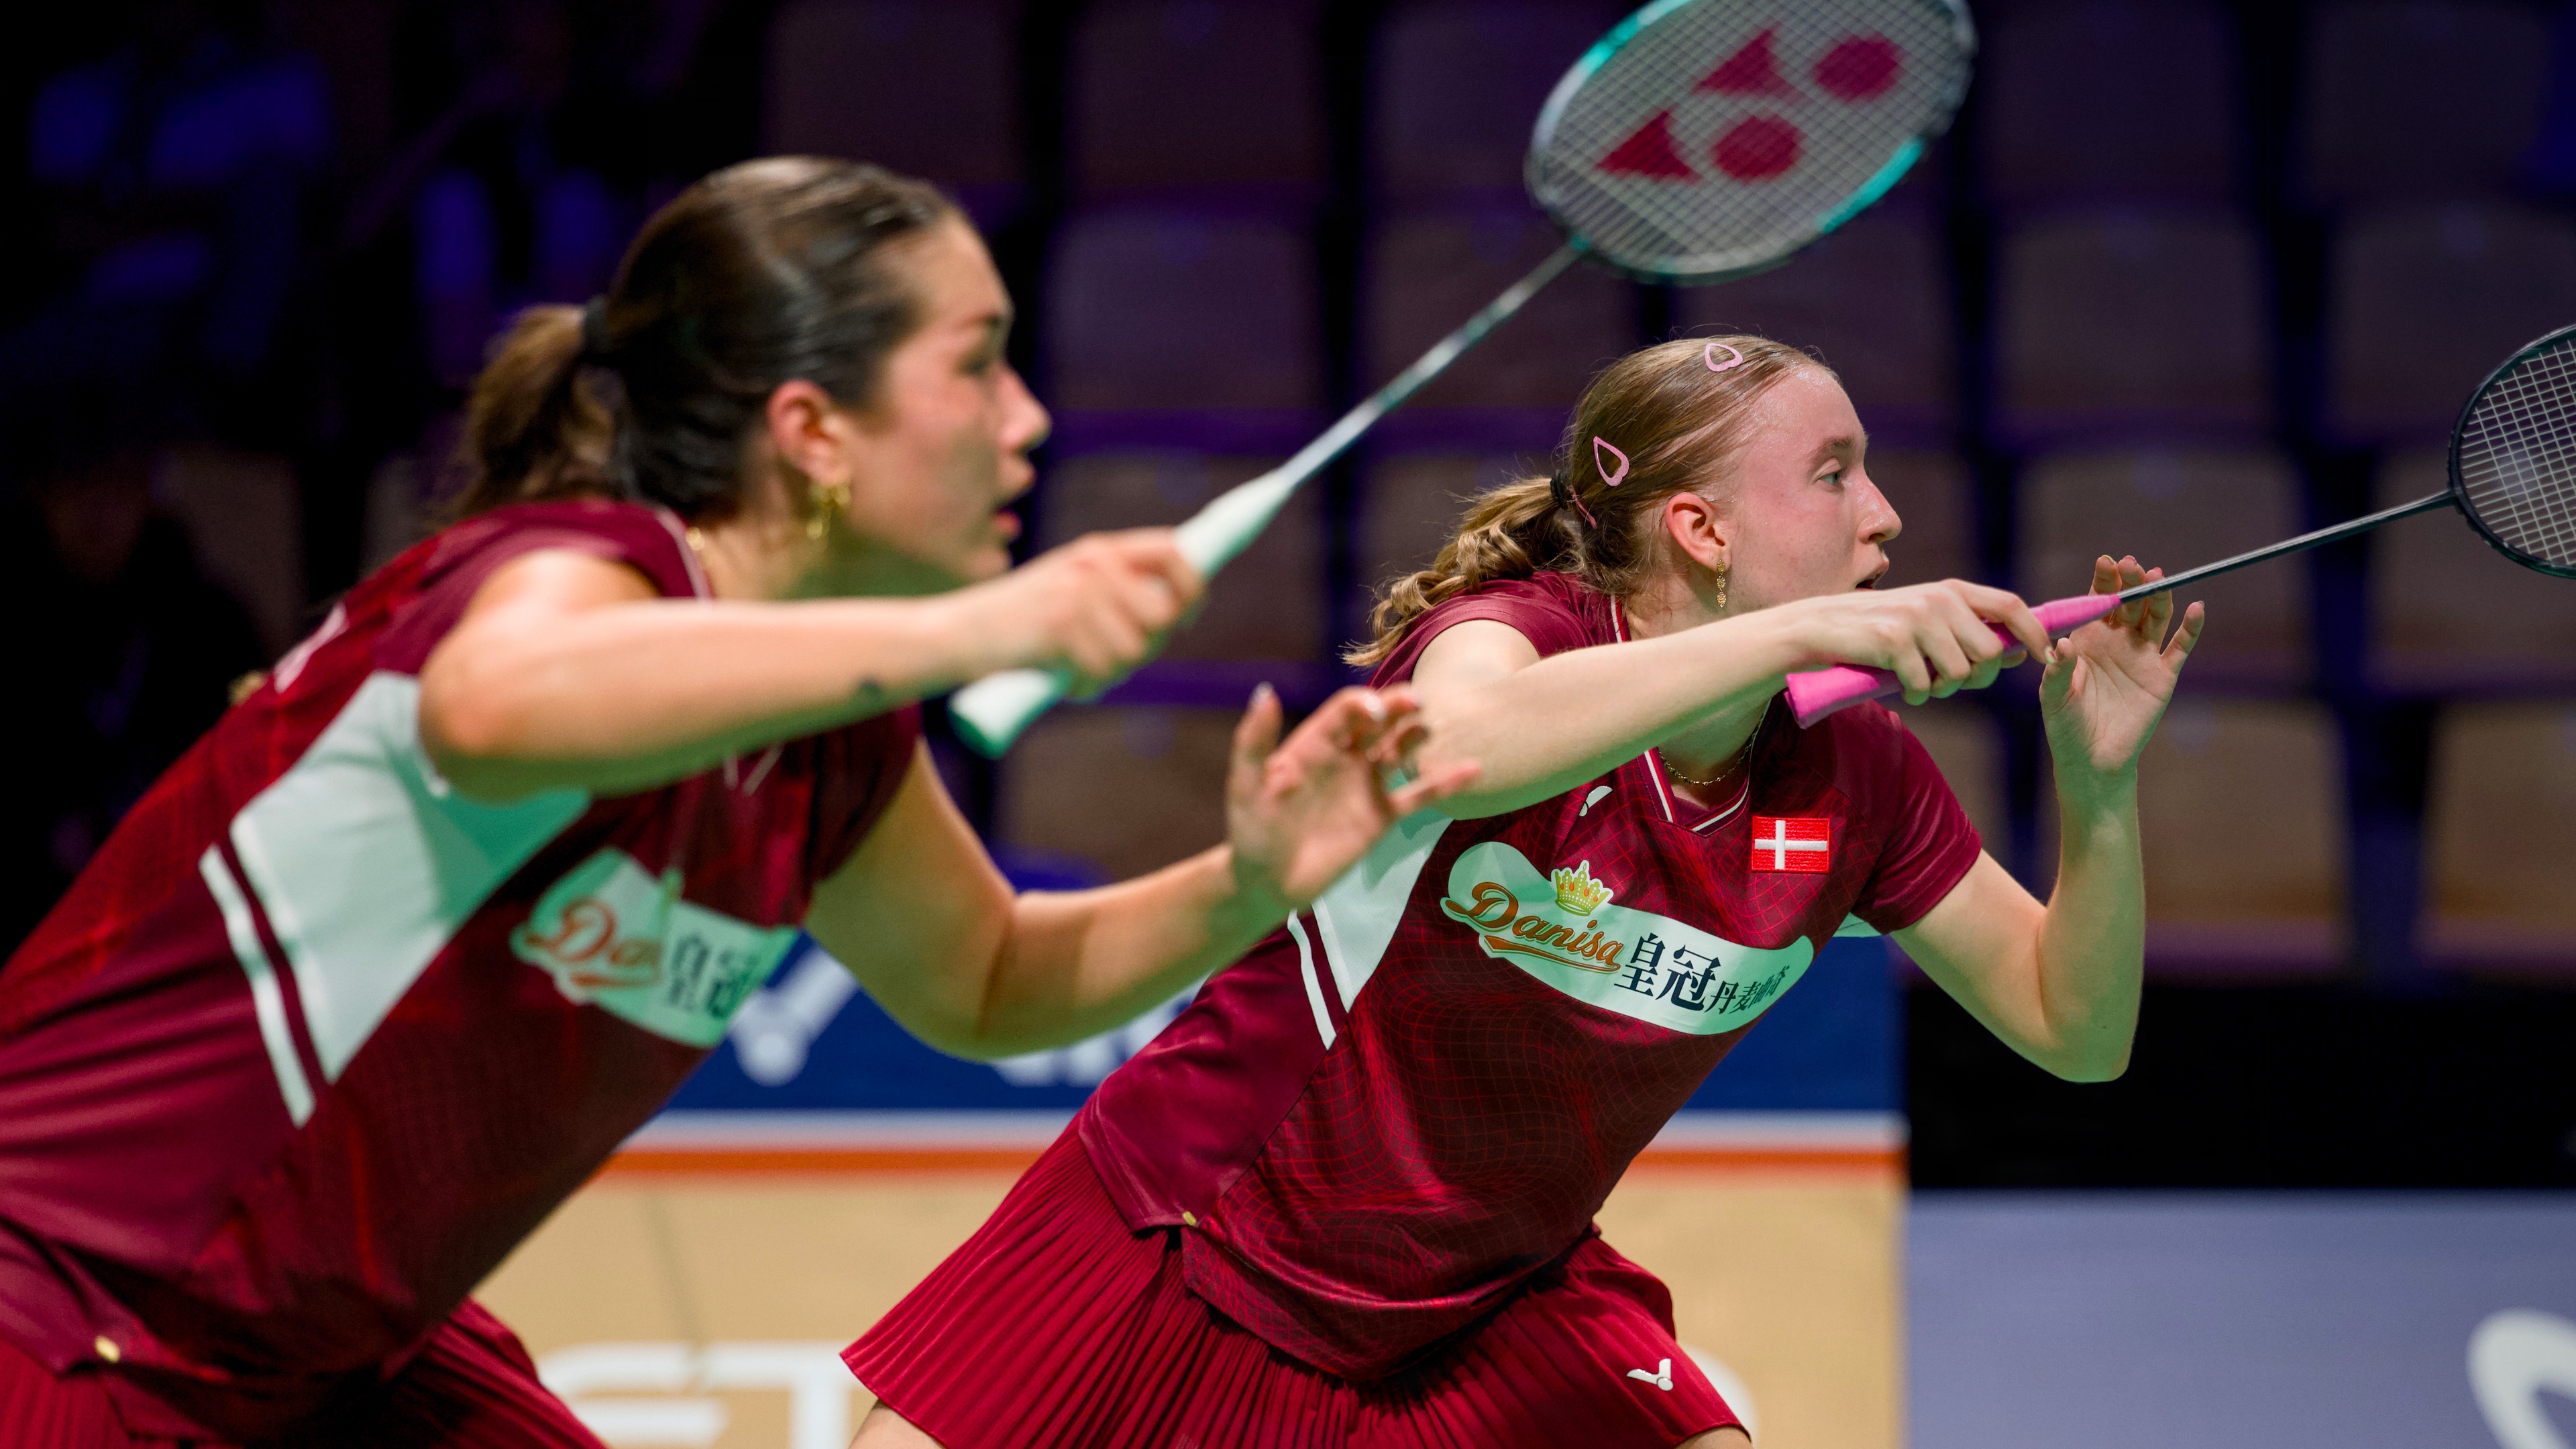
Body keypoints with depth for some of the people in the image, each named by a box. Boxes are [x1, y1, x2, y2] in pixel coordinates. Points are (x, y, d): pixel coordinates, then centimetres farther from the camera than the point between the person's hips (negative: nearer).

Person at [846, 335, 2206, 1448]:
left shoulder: (1857, 782, -8)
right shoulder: (1513, 633, -23)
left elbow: (2075, 1033, -3)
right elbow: (1458, 746, -48)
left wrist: (2098, 787, -21)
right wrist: (1800, 630, -49)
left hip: (1492, 1309, 4)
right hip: (1187, 1236, -4)